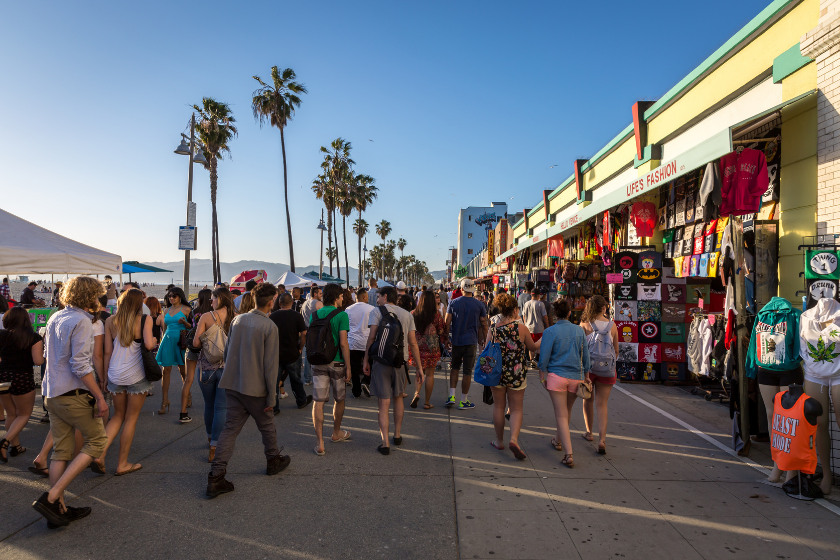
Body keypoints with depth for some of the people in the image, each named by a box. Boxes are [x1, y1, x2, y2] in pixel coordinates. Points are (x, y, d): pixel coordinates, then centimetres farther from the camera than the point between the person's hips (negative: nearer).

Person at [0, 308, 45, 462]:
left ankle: (15, 446, 27)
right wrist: (43, 356, 8)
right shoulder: (34, 338, -8)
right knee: (24, 414, 12)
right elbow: (38, 361, -13)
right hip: (22, 378, -4)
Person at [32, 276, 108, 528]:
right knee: (96, 440, 3)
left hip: (51, 393, 9)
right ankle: (51, 497, -2)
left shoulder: (55, 318, 12)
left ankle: (58, 508, 20)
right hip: (73, 394, -9)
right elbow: (80, 365, -22)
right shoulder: (81, 321, -16)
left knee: (61, 451, 13)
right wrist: (100, 397, -18)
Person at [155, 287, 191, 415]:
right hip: (168, 341, 4)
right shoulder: (167, 310, 16)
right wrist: (163, 341, 22)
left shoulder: (186, 309, 1)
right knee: (166, 370, -1)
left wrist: (184, 322, -20)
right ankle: (165, 401, 2)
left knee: (183, 371, -1)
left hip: (181, 341, -4)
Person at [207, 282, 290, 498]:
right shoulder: (269, 327, -15)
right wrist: (271, 397, -9)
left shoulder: (237, 320, 3)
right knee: (267, 426, 16)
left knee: (230, 428, 9)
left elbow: (227, 352, 12)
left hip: (233, 385, 5)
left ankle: (216, 476, 4)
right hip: (255, 388, -5)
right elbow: (270, 365, -15)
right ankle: (273, 460, 36)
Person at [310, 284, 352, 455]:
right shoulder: (341, 315, -10)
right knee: (339, 399, 17)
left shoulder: (315, 315, 6)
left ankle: (320, 443, 0)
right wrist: (348, 367, -10)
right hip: (336, 363, -3)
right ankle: (336, 433, 34)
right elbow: (343, 343, -15)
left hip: (318, 362, 4)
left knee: (318, 402, 3)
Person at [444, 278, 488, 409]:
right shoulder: (479, 305, -2)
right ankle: (463, 401, 10)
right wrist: (485, 340, 15)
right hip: (471, 341, -1)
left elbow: (447, 323, -3)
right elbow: (484, 325, 2)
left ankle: (451, 396, 10)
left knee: (455, 367, 18)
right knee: (467, 371, 4)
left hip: (456, 341, 2)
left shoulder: (453, 303, -1)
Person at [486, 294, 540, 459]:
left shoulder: (493, 328, -5)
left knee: (498, 406, 16)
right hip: (517, 374, -2)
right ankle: (514, 439, -10)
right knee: (516, 409, 9)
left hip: (497, 372, 2)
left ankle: (499, 441, 26)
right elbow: (532, 347, 5)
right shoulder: (521, 327, -10)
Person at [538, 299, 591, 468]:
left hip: (557, 376, -4)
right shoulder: (579, 330, 3)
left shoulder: (550, 332, -8)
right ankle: (558, 441, 42)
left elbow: (544, 358, -8)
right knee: (566, 412, 22)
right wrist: (585, 376, 17)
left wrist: (542, 376, 3)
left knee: (561, 415, 0)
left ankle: (569, 455, -7)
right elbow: (585, 356, 8)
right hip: (576, 376, 4)